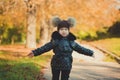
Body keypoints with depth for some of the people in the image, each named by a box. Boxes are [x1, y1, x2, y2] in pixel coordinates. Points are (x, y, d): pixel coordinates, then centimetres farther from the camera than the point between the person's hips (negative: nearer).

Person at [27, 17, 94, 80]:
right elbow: (45, 47, -11)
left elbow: (80, 48, 10)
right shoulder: (55, 40, -7)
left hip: (67, 65, 2)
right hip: (56, 64, -2)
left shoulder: (71, 41, 1)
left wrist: (90, 53, 13)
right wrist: (35, 52, -19)